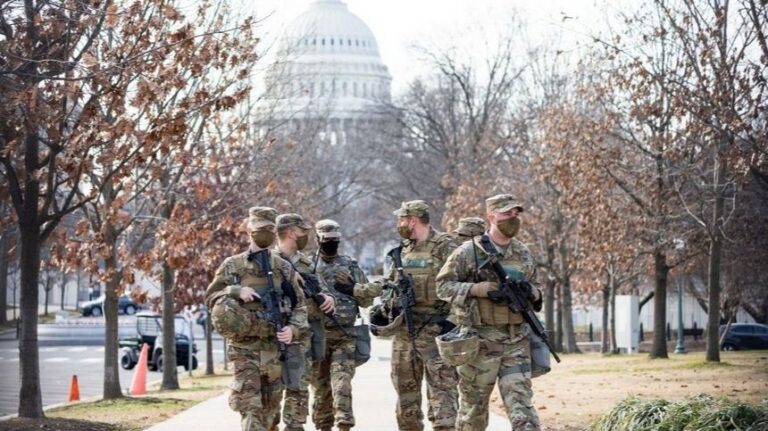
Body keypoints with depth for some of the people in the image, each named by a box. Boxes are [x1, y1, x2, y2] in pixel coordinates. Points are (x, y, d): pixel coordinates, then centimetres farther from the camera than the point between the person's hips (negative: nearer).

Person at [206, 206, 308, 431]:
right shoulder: (232, 266, 4)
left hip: (274, 347, 3)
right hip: (245, 348, -3)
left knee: (271, 406, 10)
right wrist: (235, 292, -15)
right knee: (249, 404, -12)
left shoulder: (283, 268, 9)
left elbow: (299, 305, 9)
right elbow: (211, 297, 3)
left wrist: (293, 329, -9)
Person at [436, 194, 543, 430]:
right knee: (474, 404, 7)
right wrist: (475, 289, -18)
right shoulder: (469, 252, -5)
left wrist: (535, 295, -1)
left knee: (521, 402, -5)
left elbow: (532, 287, 23)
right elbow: (443, 285, -4)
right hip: (480, 340, -3)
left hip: (517, 341, 3)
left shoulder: (524, 254, 10)